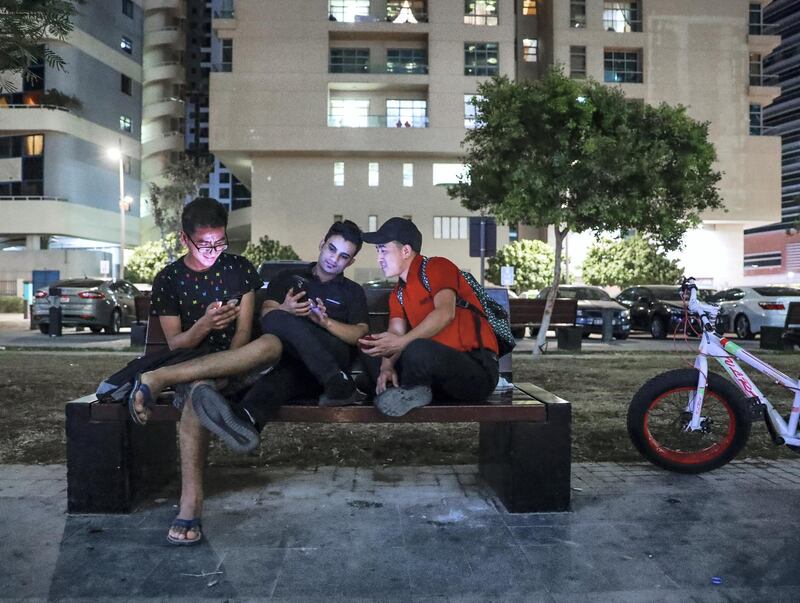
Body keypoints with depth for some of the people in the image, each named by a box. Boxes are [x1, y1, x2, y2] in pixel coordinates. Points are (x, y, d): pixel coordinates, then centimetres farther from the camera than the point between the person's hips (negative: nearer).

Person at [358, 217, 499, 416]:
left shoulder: (437, 267, -6)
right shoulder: (398, 294, 16)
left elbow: (445, 313, -23)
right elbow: (395, 333, 2)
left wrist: (401, 343, -29)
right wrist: (387, 367, -18)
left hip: (479, 367, -8)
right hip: (442, 373, 8)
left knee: (417, 350, -36)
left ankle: (412, 393, -9)